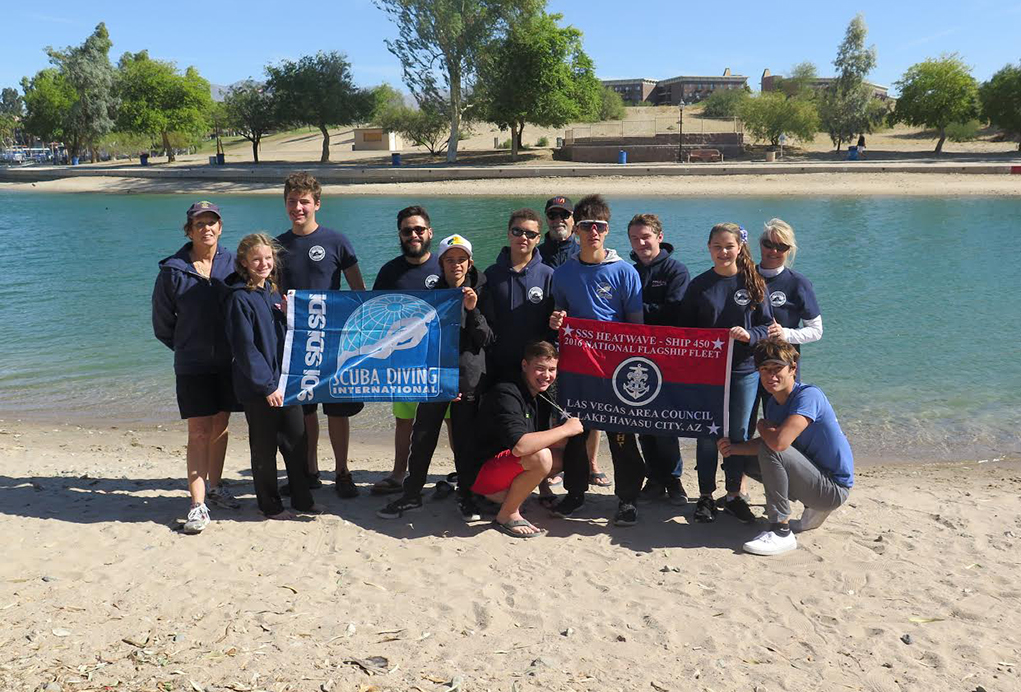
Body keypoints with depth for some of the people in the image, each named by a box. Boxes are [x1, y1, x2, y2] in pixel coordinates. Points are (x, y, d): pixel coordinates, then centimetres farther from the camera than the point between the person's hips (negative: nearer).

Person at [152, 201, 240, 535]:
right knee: (199, 432, -6)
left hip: (229, 361, 3)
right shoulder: (173, 269, -5)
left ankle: (214, 486, 28)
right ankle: (197, 504, -3)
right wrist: (187, 348, 11)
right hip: (192, 365, -3)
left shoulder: (232, 263, 2)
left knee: (220, 426, 12)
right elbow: (162, 323, 6)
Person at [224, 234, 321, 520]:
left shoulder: (273, 291, 11)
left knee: (298, 440, 10)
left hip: (286, 381, 7)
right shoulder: (240, 298, -11)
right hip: (258, 388, -7)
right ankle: (270, 505, 20)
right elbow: (244, 347, -15)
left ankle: (302, 498, 24)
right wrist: (268, 386, -17)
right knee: (265, 448, 6)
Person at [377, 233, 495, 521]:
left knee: (465, 441, 4)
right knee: (422, 437, 2)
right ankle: (412, 494, 16)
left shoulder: (479, 294, 4)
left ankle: (466, 495, 19)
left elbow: (486, 340, -1)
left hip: (469, 379, -1)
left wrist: (473, 311, -16)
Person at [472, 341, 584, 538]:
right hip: (482, 474, -10)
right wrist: (565, 429, -27)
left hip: (507, 468, 10)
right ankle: (507, 515, -11)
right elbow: (519, 446, -37)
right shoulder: (506, 394, -22)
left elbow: (543, 440, 11)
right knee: (540, 457, -31)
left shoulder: (537, 395, 8)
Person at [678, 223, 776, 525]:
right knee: (707, 434, 4)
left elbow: (768, 325, 2)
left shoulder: (754, 283, 1)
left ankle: (734, 495, 23)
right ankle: (705, 497, 17)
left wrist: (749, 335, -19)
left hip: (744, 369, 1)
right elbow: (684, 328, 4)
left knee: (739, 434, 9)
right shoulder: (699, 285, 1)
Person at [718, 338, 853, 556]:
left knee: (770, 451, -25)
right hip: (817, 476, 9)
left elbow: (779, 442, -36)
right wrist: (734, 448, -7)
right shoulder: (774, 402, 3)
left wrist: (762, 426, -13)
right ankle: (813, 512, 17)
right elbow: (767, 441, 12)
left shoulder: (809, 395, -23)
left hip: (834, 488, -9)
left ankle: (781, 532, -18)